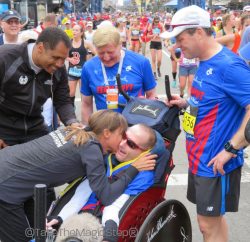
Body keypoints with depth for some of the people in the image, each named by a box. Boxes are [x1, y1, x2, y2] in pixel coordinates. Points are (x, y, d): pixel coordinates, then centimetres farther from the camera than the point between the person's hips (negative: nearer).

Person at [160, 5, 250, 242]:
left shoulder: (228, 65, -23)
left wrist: (230, 149, -25)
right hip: (200, 158, 9)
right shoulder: (205, 63, 7)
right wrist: (187, 103, 6)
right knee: (213, 219, 21)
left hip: (215, 163, -9)